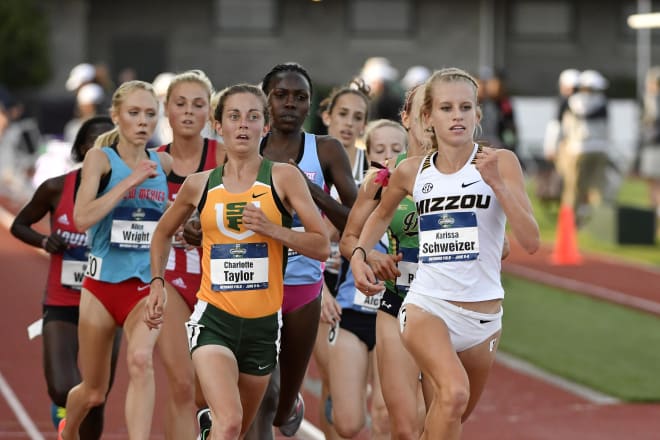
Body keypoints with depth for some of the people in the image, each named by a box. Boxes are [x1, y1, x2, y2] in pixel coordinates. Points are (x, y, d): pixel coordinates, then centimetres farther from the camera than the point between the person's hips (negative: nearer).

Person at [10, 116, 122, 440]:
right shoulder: (56, 189, -6)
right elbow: (19, 225, 8)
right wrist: (43, 241, -12)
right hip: (61, 306, -1)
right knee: (63, 391, -16)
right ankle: (62, 404, 21)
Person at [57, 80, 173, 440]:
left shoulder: (164, 164, 5)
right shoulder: (100, 157, -6)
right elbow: (82, 218, -21)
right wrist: (129, 181, -23)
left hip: (147, 286, 1)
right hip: (102, 284, -1)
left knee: (141, 360, -30)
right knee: (93, 391, 13)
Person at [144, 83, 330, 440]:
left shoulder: (283, 178, -1)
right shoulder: (199, 185, 5)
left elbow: (322, 247, -4)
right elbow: (163, 233, 23)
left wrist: (272, 229, -17)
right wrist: (157, 283, 11)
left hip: (263, 323, 1)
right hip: (214, 319, -1)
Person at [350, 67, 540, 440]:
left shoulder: (500, 162, -5)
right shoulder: (412, 172, 2)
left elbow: (531, 242, -14)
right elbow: (382, 214, 25)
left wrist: (496, 182, -23)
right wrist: (359, 254, 7)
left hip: (483, 314, 1)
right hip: (427, 305, -1)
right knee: (454, 391, -29)